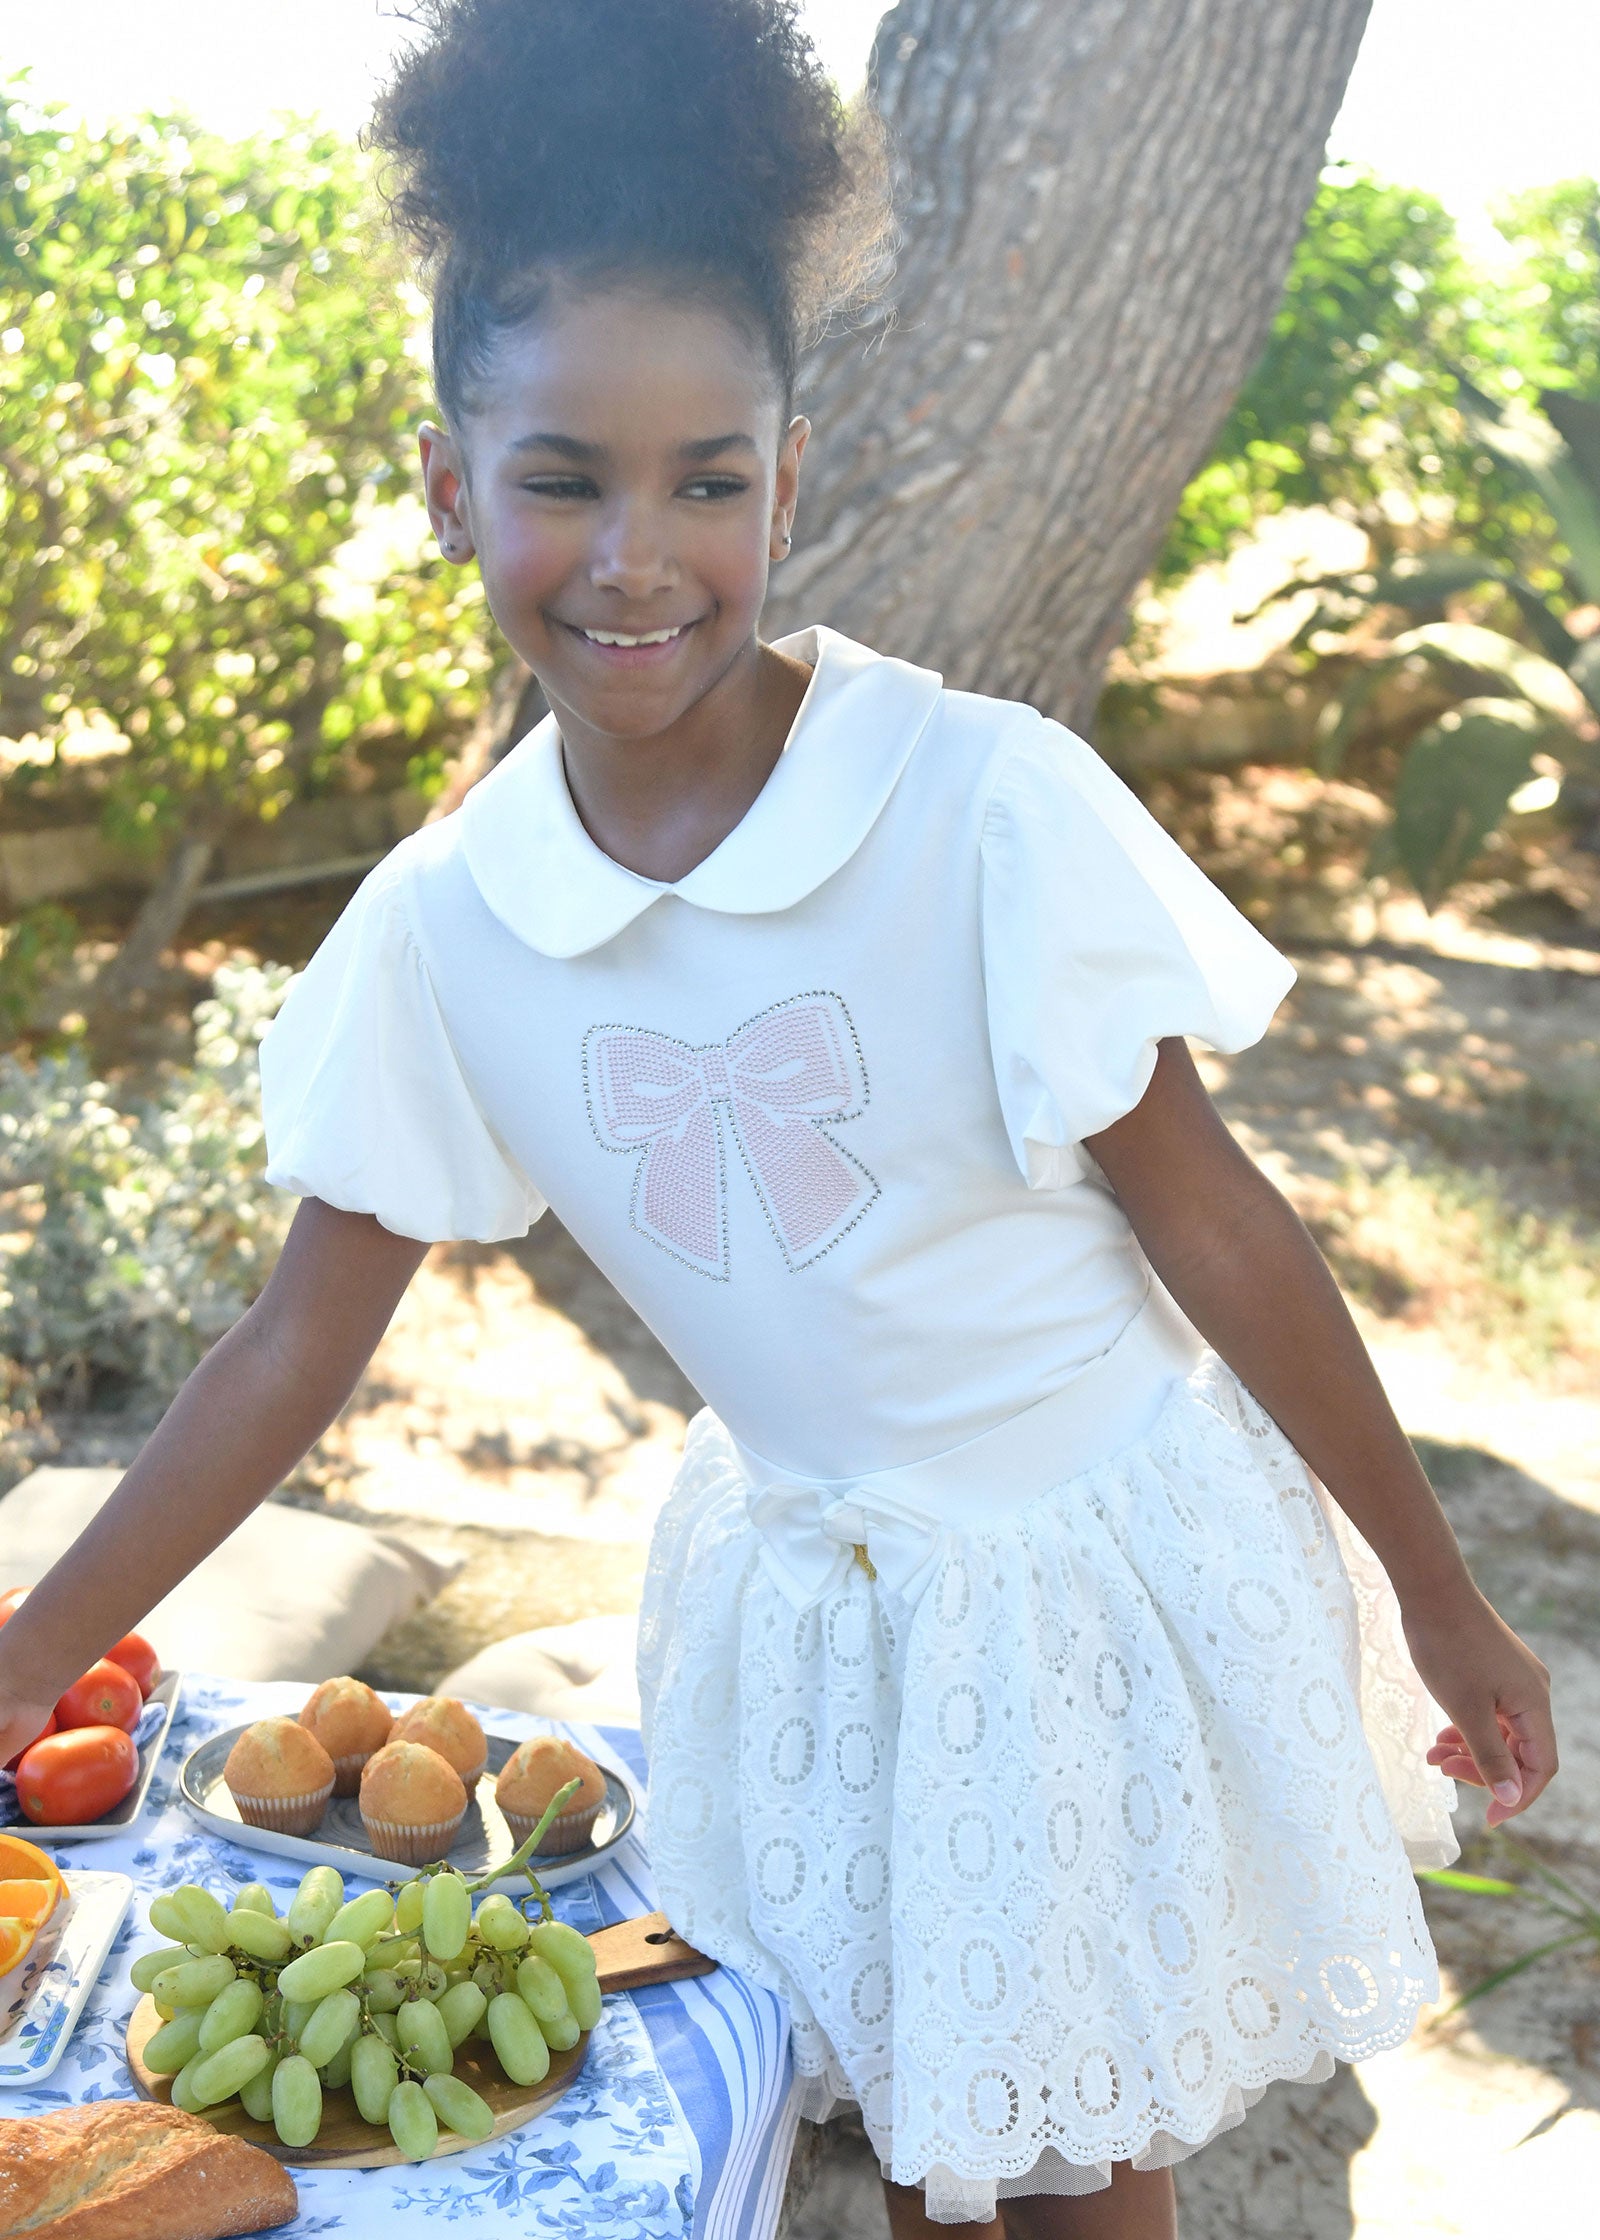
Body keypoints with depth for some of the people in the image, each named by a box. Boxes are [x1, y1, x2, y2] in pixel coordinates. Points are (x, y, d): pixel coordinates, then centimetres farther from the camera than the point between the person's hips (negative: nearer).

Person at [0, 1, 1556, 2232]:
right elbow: (297, 1347, -2)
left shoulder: (992, 809, -23)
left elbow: (1212, 1226, -15)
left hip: (1096, 1566, -3)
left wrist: (1437, 1601, -7)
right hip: (809, 1602, 4)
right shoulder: (438, 924, -10)